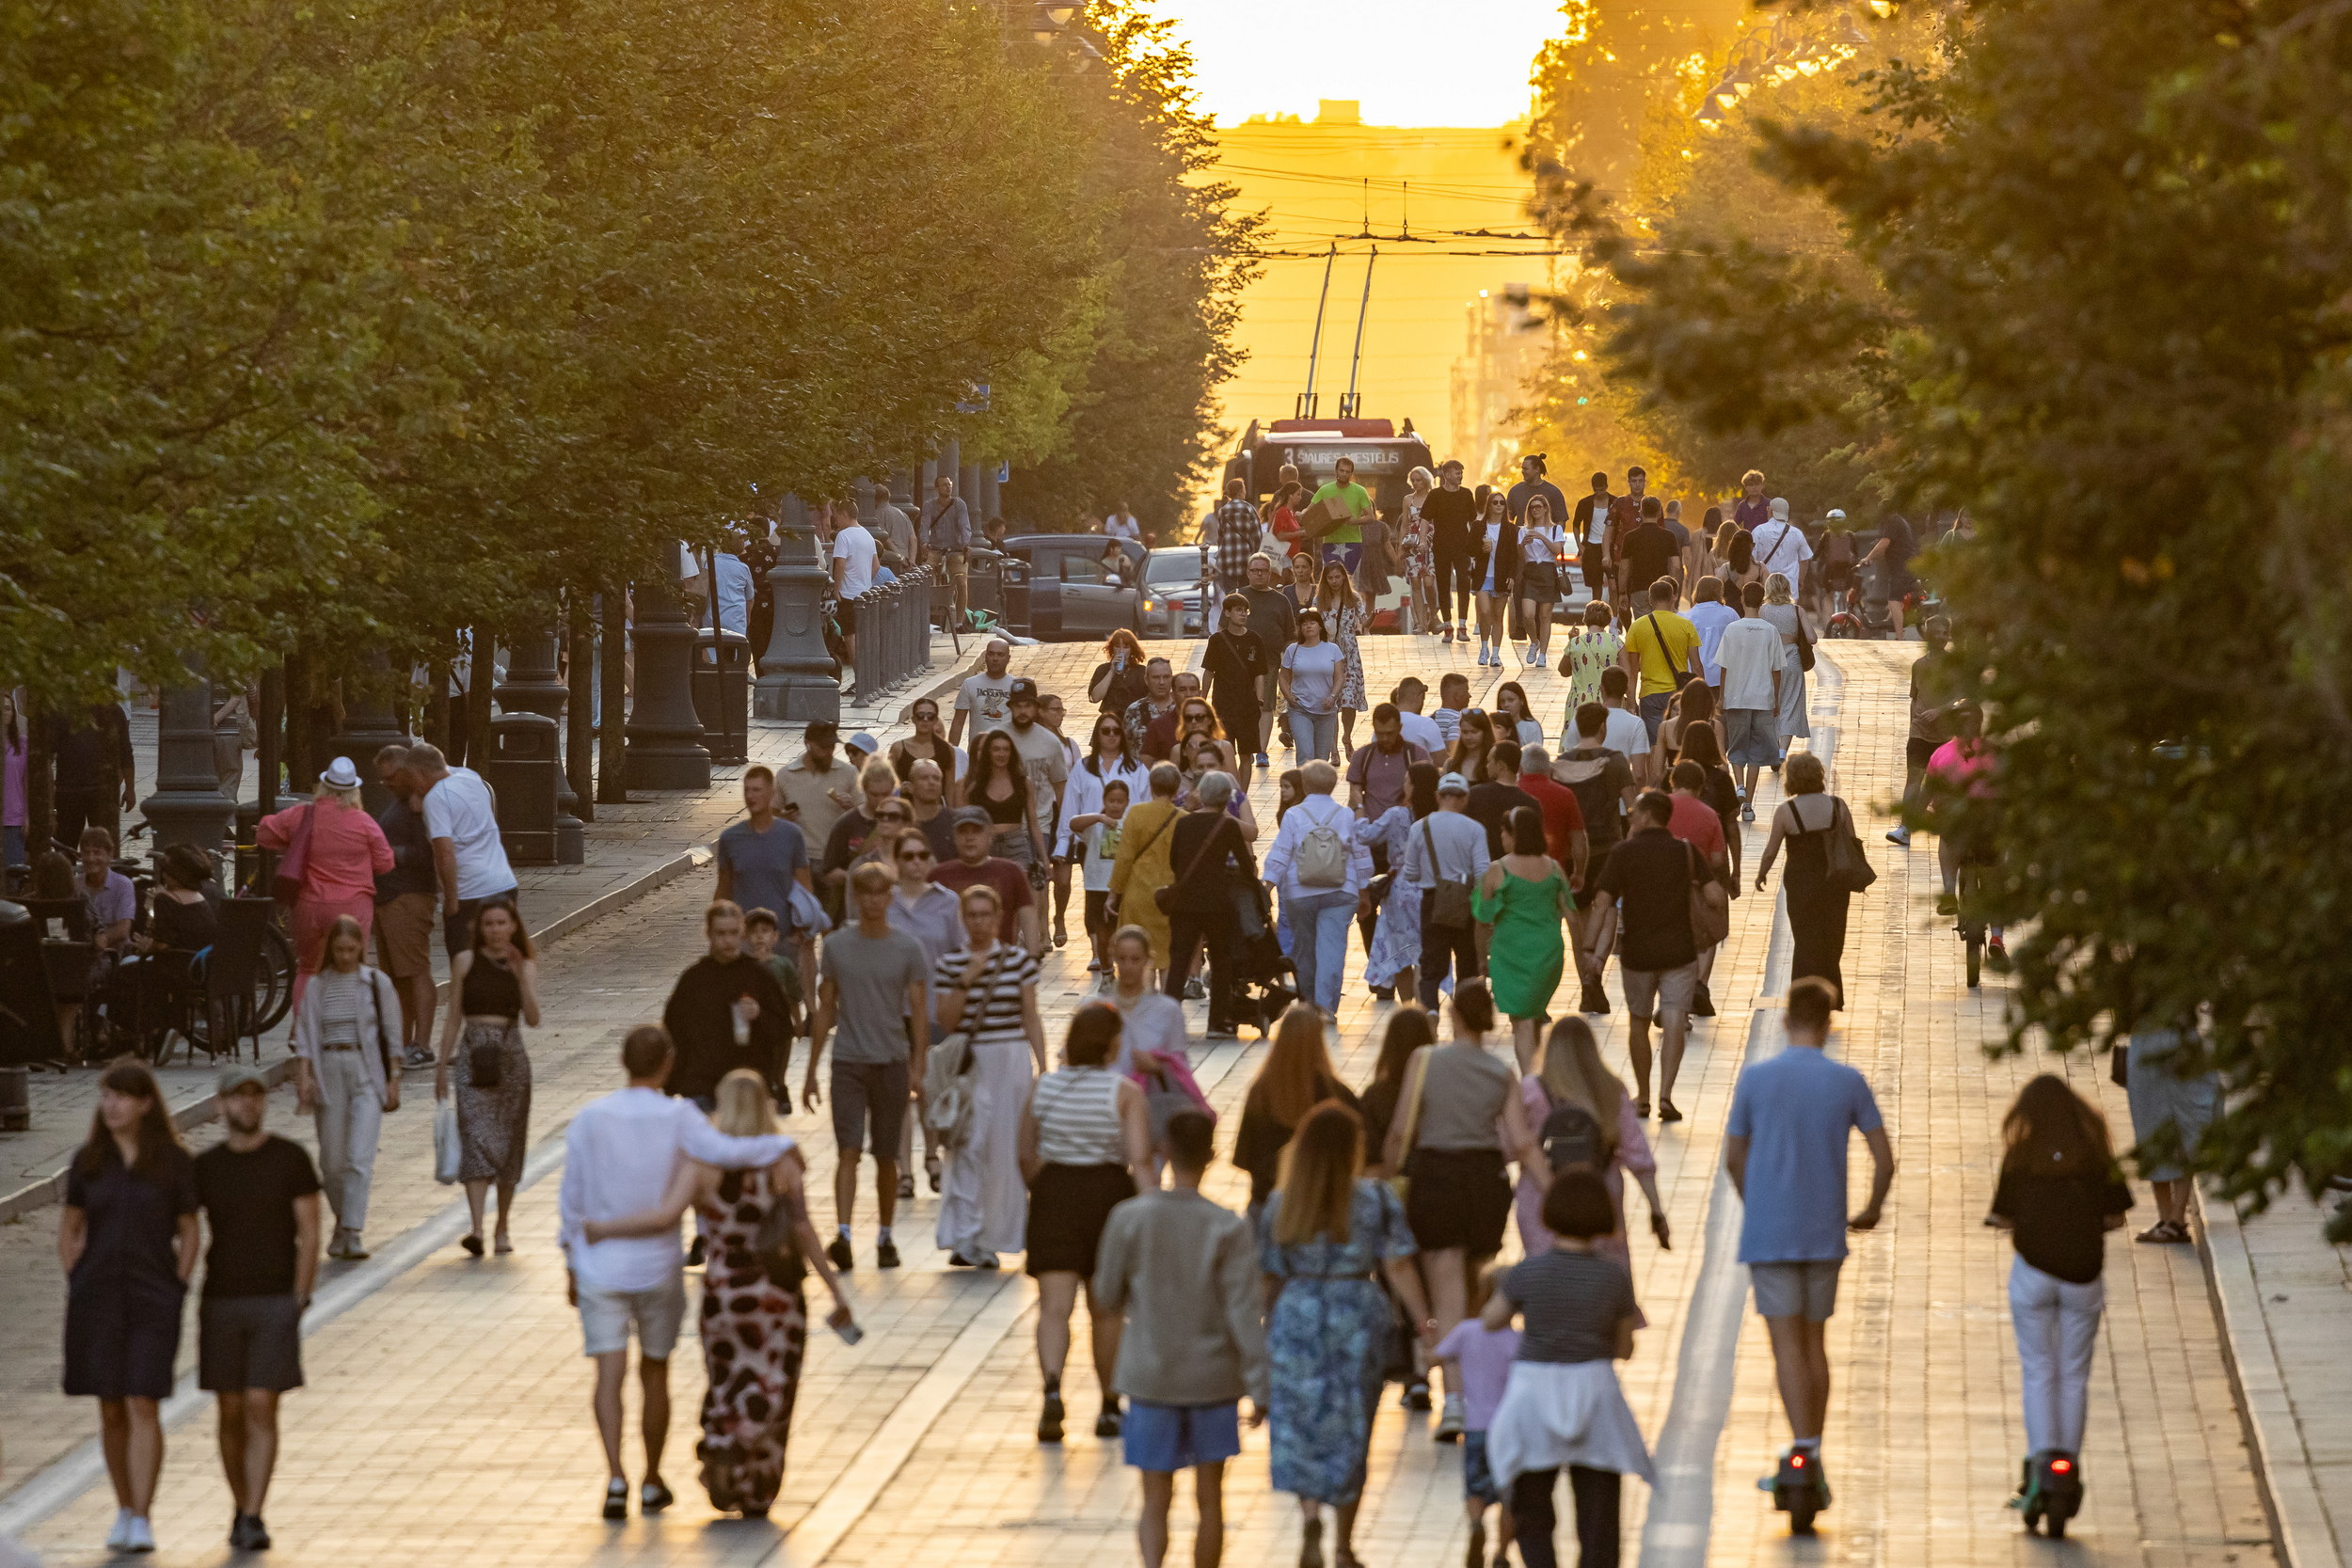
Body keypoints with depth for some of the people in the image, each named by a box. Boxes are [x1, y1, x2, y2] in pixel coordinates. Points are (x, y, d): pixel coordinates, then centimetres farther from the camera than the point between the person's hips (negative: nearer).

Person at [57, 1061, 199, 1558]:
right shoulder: (88, 1161, 2)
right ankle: (124, 1512, 21)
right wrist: (78, 1287, 1)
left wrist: (176, 1293, -5)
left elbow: (189, 1234, 2)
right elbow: (68, 1229, 9)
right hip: (96, 1301, 2)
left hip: (153, 1298, -2)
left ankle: (142, 1522, -11)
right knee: (111, 1410, 7)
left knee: (143, 1408, -11)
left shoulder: (175, 1163, -3)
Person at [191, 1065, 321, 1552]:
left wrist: (299, 1302, -12)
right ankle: (242, 1510, 22)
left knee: (261, 1410, -12)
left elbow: (309, 1234, -5)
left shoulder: (291, 1159, -4)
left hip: (275, 1305, -3)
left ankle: (253, 1521, -13)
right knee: (231, 1413, 6)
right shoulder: (205, 1166, 3)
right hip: (221, 1305, 3)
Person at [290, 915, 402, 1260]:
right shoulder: (318, 988, 6)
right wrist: (304, 1076, -10)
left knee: (360, 1157, -13)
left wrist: (394, 1079, 2)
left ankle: (352, 1233, -17)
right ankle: (342, 1221, 28)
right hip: (329, 1072, 2)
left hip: (367, 1072, -2)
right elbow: (305, 1035, 2)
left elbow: (392, 1036, 6)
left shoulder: (377, 983, 4)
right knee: (332, 1157, 7)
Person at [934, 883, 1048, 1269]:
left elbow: (1031, 1019, 6)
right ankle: (964, 1239, -10)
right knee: (968, 1144, -9)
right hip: (968, 1063, -1)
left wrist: (1043, 1068, 1)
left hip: (1011, 1061, 1)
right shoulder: (950, 965, 2)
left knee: (1007, 1147, 1)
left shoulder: (1019, 960, 3)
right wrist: (966, 982, -13)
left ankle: (994, 1238, 11)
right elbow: (944, 1022, -4)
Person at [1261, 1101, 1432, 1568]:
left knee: (1298, 1423, 10)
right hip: (1358, 1316, 0)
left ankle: (1310, 1509, -16)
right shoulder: (1378, 1199, -6)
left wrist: (1265, 1329, 13)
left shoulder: (1280, 1204, -2)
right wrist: (1423, 1322, -2)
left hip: (1296, 1316, 0)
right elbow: (1397, 1268, -8)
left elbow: (1270, 1276, 1)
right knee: (1350, 1429, 10)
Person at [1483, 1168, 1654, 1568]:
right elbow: (1623, 1348, 7)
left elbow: (1492, 1319, 11)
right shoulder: (1614, 1277, -4)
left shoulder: (1528, 1273, -7)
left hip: (1534, 1390, -1)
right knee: (1598, 1520, 6)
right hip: (1594, 1390, 1)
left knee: (1531, 1522, 12)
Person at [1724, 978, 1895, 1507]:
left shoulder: (1755, 1078, -4)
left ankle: (1804, 1449, -20)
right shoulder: (1848, 1083, -1)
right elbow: (1884, 1158, 0)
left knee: (1788, 1345, -4)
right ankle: (1812, 1466, 17)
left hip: (1769, 1232, -2)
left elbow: (1733, 1157, 4)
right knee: (1814, 1343, 13)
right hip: (1825, 1234, 2)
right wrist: (1872, 1210, 18)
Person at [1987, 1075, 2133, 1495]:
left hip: (2034, 1268, -1)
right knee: (2073, 1376, 10)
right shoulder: (2095, 1154, -2)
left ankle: (2039, 1459, -4)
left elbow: (2004, 1219, -5)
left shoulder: (2020, 1155, -5)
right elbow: (2114, 1218, -1)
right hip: (2082, 1272, 1)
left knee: (2038, 1371, 7)